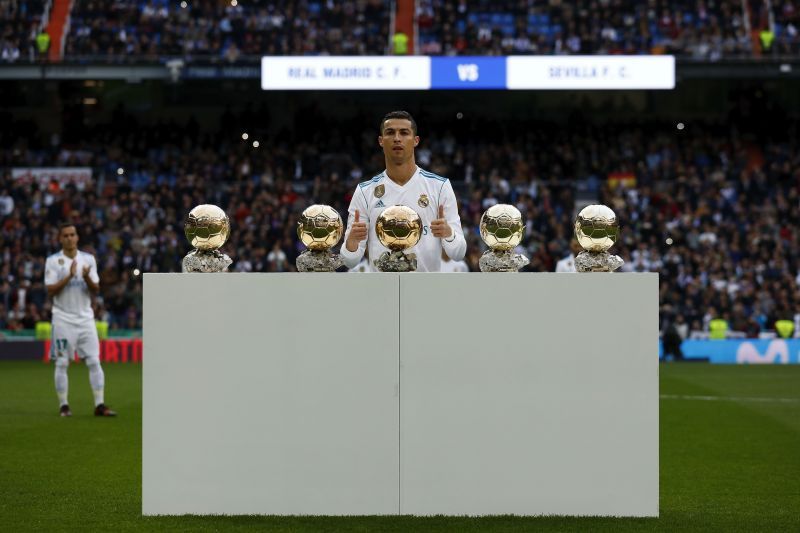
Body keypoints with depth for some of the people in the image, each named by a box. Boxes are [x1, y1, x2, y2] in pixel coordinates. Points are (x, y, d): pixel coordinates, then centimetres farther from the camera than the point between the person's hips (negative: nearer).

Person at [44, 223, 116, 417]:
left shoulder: (88, 259, 8)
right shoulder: (53, 261, 0)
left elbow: (95, 290, 4)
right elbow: (50, 290, -9)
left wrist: (87, 278, -16)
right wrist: (69, 276, -19)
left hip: (85, 318, 2)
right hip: (63, 319, -2)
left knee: (94, 361, -4)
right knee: (62, 363, 0)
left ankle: (100, 405, -4)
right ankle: (63, 405, 8)